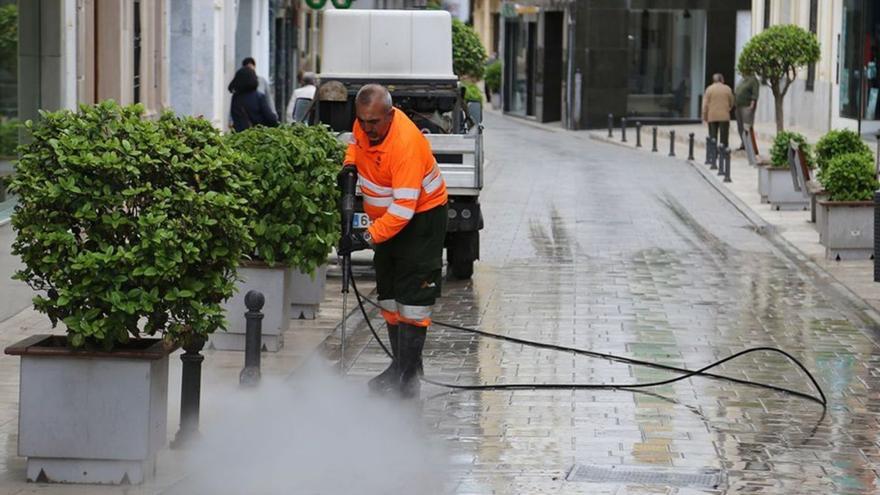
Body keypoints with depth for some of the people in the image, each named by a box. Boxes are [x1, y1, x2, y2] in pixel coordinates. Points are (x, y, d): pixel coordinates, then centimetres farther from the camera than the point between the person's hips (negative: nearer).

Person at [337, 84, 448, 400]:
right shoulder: (365, 123, -9)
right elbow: (356, 141, 18)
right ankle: (401, 365, 23)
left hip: (422, 216, -9)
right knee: (388, 292, 13)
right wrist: (350, 165, -3)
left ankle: (408, 377, -15)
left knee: (413, 294, -14)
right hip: (388, 217, 9)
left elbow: (404, 207, -36)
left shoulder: (406, 144, -34)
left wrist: (368, 238, -40)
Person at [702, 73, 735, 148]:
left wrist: (704, 116, 5)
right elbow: (731, 103, 10)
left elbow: (705, 104, -2)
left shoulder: (709, 89, -1)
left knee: (713, 137, 5)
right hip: (724, 116, 0)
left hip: (712, 117, 0)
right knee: (724, 136, 2)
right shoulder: (727, 89, 2)